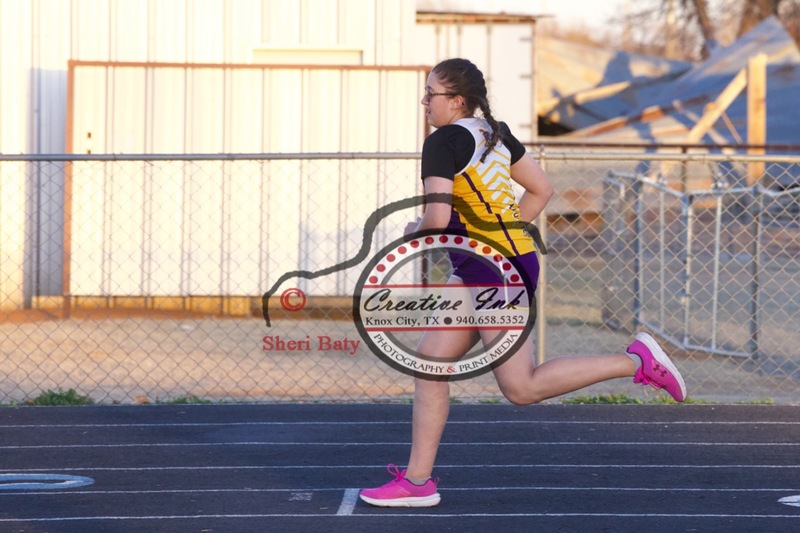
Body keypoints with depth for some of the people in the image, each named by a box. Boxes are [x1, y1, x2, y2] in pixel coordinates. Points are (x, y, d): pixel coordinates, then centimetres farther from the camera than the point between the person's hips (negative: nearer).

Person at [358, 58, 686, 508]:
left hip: (495, 269, -10)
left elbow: (437, 218, -23)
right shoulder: (495, 133, 12)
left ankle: (638, 361, -4)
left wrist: (414, 231, -1)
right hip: (476, 270, 10)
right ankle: (417, 480, 12)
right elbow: (542, 189, 16)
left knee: (521, 387, -6)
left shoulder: (442, 142, -14)